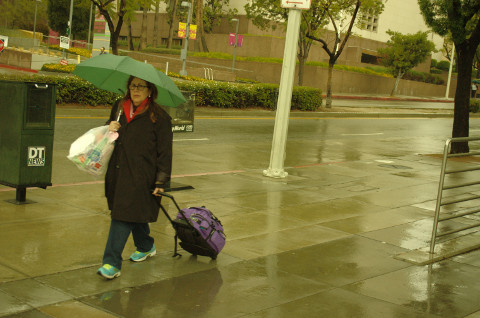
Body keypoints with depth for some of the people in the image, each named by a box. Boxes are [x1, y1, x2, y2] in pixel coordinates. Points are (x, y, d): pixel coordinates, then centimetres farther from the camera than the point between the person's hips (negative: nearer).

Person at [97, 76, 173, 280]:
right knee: (135, 212, 19)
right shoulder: (119, 108, 10)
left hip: (140, 177, -6)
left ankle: (112, 263, -8)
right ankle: (146, 247, 41)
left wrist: (161, 182, -9)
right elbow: (111, 125, 28)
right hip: (117, 172, 6)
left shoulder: (159, 117, -6)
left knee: (123, 216, -10)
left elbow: (165, 152, -5)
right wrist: (110, 128, 1)